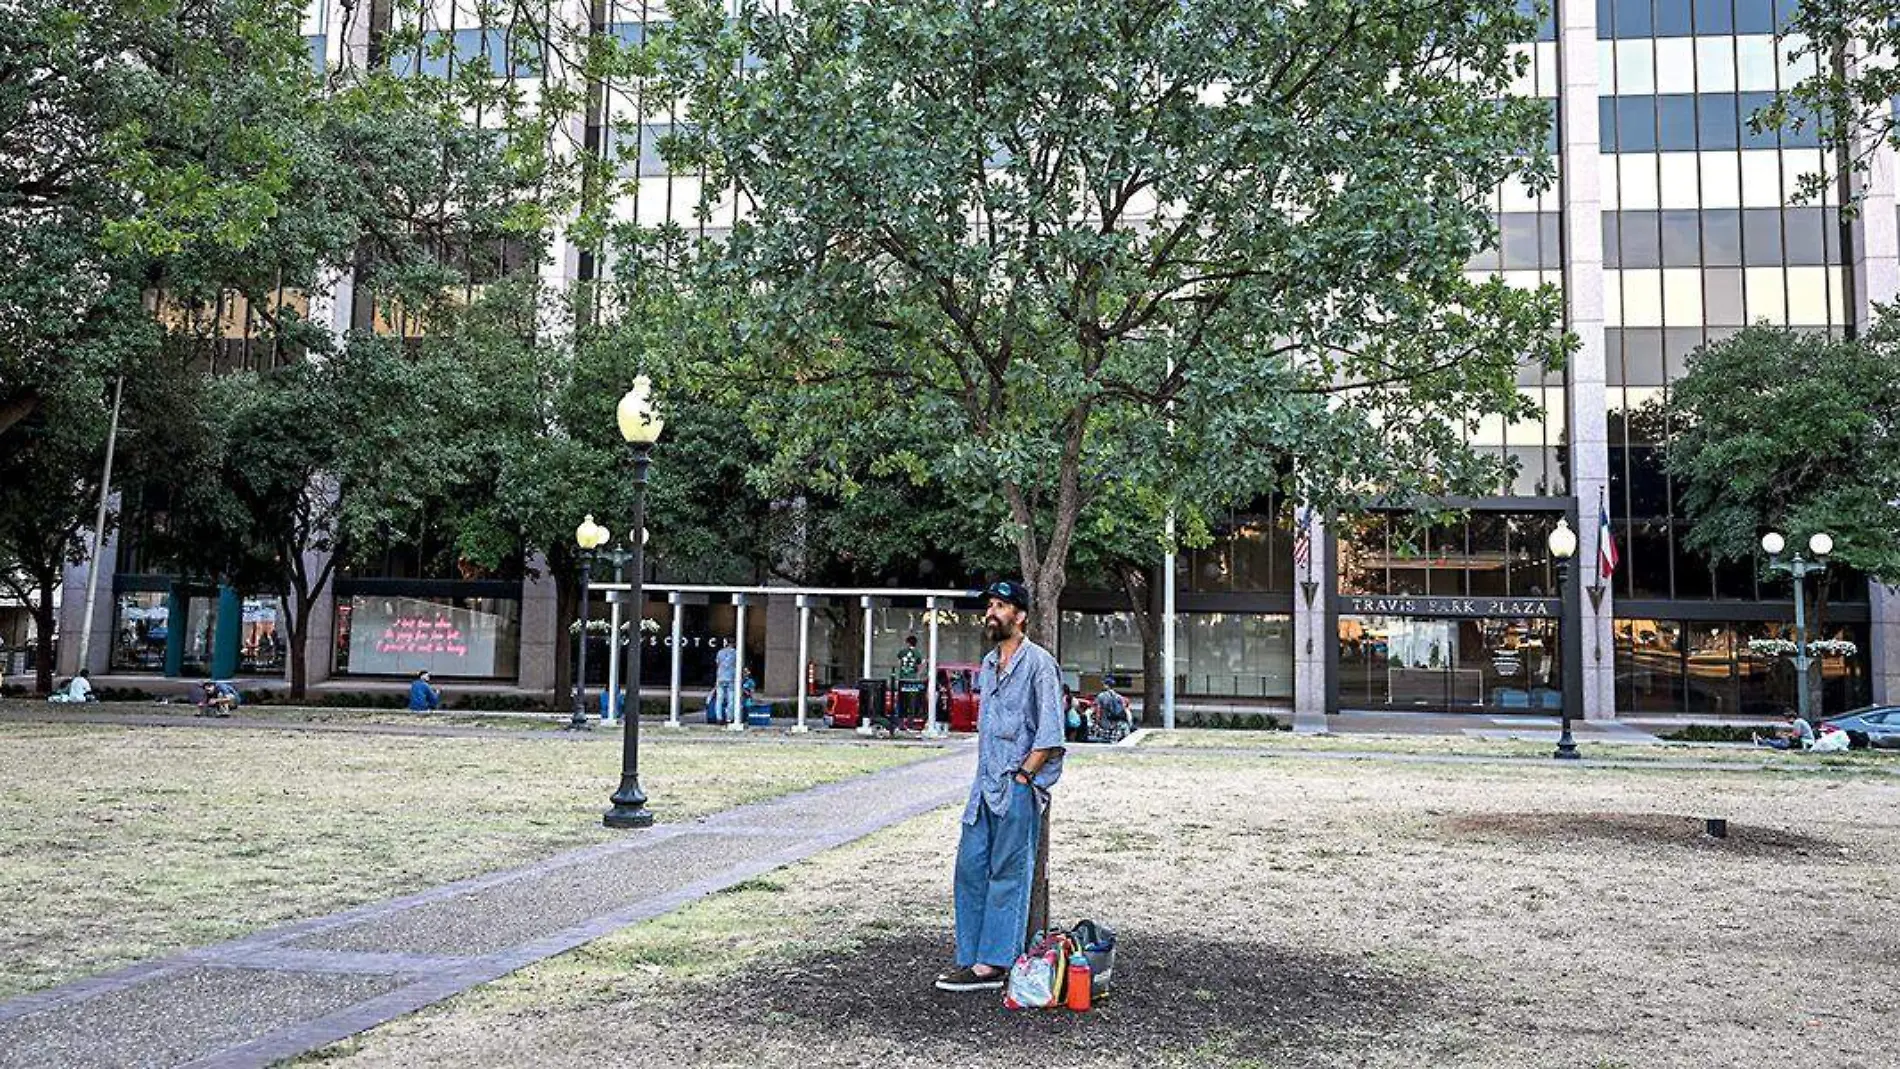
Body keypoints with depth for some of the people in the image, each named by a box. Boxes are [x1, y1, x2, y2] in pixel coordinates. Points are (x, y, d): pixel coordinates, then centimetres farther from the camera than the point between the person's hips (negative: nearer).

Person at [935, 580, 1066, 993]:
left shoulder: (1038, 663, -9)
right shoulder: (988, 664, 15)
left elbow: (1050, 736, -13)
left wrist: (1021, 777, -14)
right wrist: (986, 776, 16)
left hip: (1019, 788, -8)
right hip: (986, 786, 8)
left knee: (1008, 875, -2)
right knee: (969, 867, 6)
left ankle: (992, 965, 1)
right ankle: (970, 958, 13)